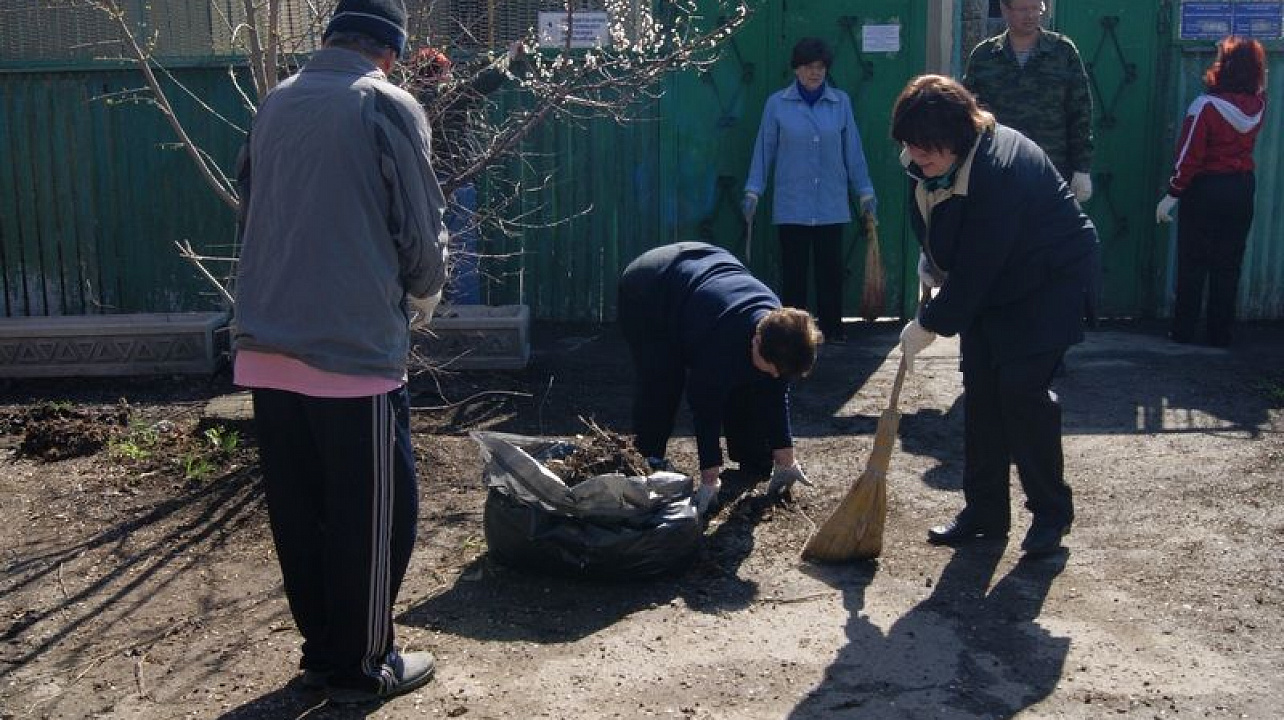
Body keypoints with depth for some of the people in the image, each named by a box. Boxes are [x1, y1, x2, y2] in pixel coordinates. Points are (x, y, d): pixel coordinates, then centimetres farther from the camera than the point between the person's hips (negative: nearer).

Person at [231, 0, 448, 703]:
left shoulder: (275, 104, 10)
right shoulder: (386, 105, -6)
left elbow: (252, 210, 17)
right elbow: (423, 231, -6)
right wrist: (423, 296, 14)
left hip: (266, 351, 6)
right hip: (354, 353, -6)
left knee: (297, 515, 15)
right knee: (375, 518, 7)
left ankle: (322, 652, 28)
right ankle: (363, 668, 17)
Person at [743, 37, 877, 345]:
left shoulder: (841, 102, 4)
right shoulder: (777, 103, 0)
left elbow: (852, 150, 8)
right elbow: (764, 149, 3)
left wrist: (865, 192, 9)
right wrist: (753, 191, -1)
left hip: (832, 204, 1)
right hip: (791, 204, -1)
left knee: (831, 267, 5)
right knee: (794, 269, 3)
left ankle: (832, 327, 16)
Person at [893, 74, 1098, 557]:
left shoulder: (1000, 170, -34)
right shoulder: (926, 163, -8)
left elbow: (975, 267, -31)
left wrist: (931, 324, -22)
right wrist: (931, 263, -3)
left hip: (1047, 282, -8)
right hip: (988, 284, 8)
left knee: (1022, 388, -14)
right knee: (979, 388, 4)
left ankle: (1052, 512, 3)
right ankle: (985, 511, 13)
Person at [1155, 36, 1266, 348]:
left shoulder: (1206, 106, -17)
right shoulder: (1259, 106, -3)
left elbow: (1189, 156, -17)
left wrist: (1171, 196, -11)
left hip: (1206, 190, -4)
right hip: (1243, 188, 4)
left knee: (1192, 265, 5)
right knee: (1228, 266, 10)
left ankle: (1183, 331, 10)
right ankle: (1220, 334, 14)